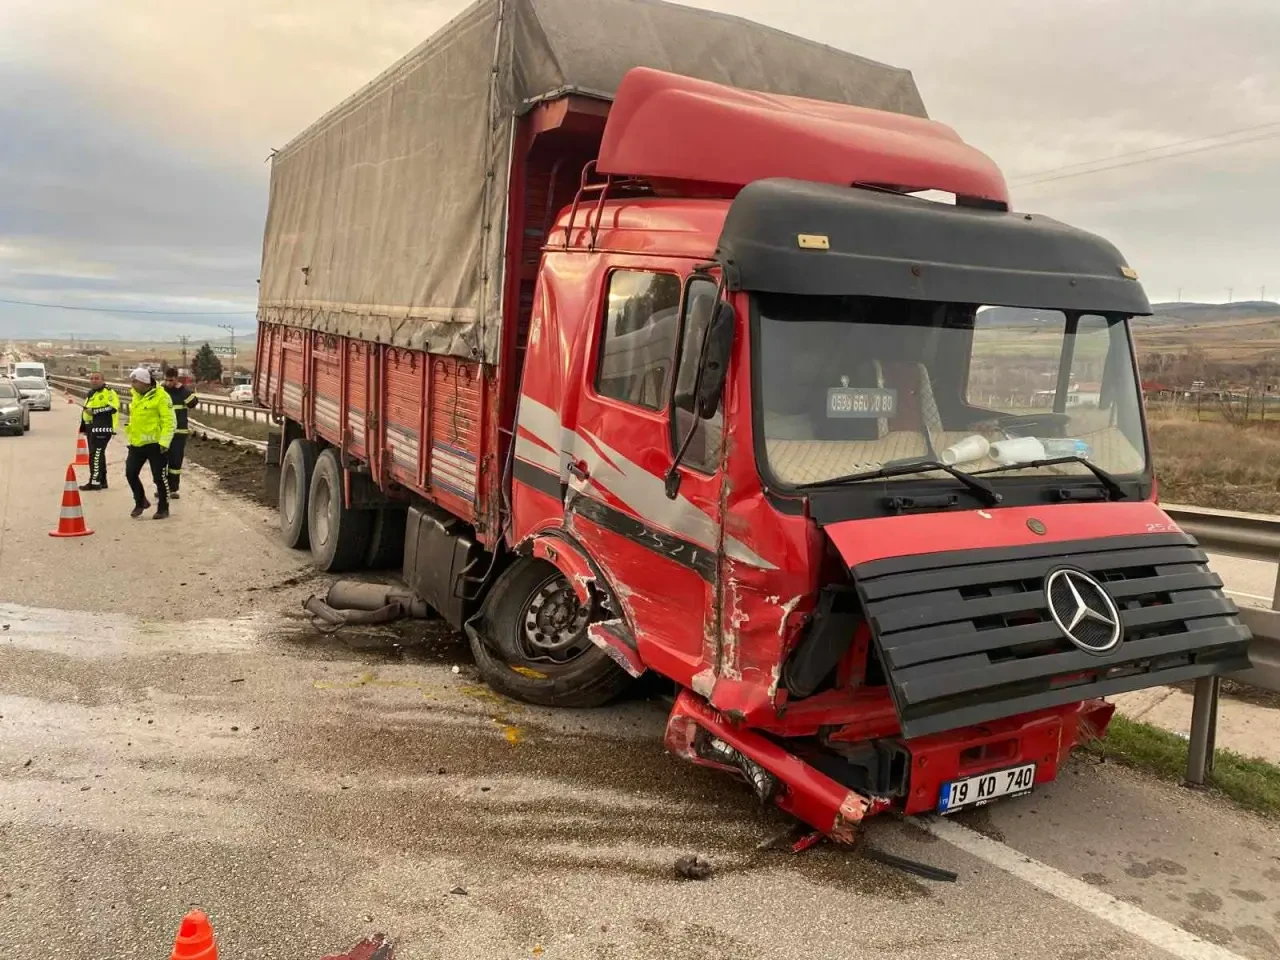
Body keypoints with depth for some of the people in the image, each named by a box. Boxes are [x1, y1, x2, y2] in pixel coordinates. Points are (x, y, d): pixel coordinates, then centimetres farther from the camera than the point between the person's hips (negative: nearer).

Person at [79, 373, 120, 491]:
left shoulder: (108, 392, -9)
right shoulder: (90, 394, 21)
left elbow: (113, 408, -23)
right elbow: (86, 411, 30)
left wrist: (94, 411, -23)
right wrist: (83, 427, 28)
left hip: (102, 428, -10)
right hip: (91, 427, 10)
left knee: (96, 454, -13)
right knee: (96, 454, 13)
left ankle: (95, 482, -13)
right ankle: (102, 481, 20)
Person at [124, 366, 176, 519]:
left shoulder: (161, 396, -14)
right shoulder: (135, 396, 10)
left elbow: (170, 421, -16)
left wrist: (164, 442, -20)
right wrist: (131, 436, 22)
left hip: (154, 444, -7)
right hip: (136, 444, 8)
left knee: (159, 477, 1)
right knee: (131, 473, 9)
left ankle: (163, 508, 14)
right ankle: (140, 502, 28)